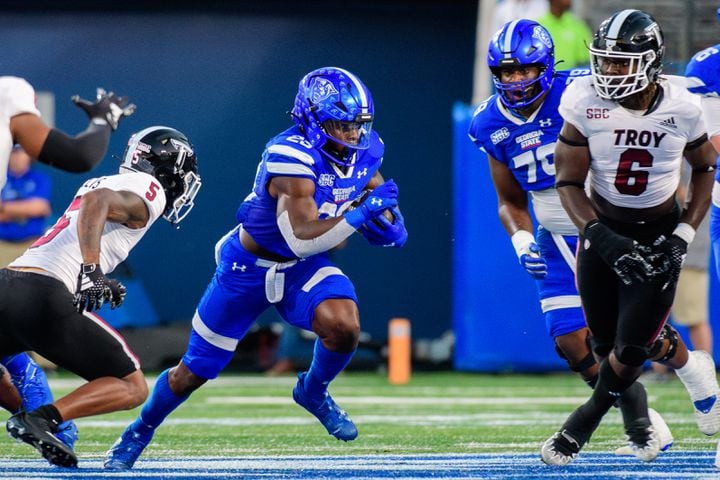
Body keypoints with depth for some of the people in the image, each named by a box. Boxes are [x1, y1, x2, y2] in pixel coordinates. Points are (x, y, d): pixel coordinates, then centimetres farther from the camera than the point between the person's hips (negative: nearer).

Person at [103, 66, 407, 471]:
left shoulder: (363, 151, -11)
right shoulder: (292, 158, -33)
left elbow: (377, 193, 10)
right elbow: (302, 238, -38)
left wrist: (387, 223, -12)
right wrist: (359, 214, -43)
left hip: (303, 269, 5)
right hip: (249, 267, -5)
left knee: (344, 327, -26)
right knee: (196, 371, 7)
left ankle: (314, 392, 7)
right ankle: (141, 432, 34)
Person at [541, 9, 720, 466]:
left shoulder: (681, 108, -14)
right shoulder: (586, 103, -16)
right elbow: (569, 181, -12)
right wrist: (603, 239, -25)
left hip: (659, 235, -1)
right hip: (603, 228, 1)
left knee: (631, 347, -9)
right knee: (608, 342, 2)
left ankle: (583, 424, 18)